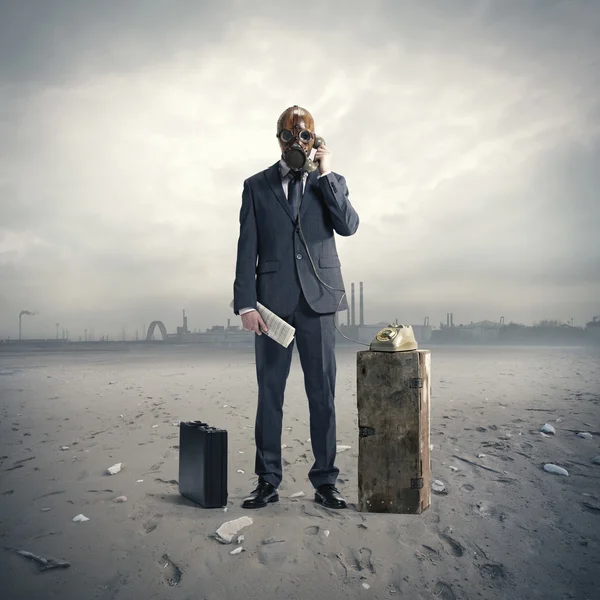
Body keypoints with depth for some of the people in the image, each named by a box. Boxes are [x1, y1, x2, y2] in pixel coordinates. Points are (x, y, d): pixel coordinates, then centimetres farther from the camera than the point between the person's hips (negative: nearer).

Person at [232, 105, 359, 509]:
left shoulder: (331, 183, 14)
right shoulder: (256, 186, 12)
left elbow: (349, 226, -4)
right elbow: (247, 248, 5)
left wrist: (326, 175, -5)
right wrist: (246, 303, -4)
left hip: (319, 298, 0)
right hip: (273, 300, 0)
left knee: (323, 392, 2)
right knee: (270, 391, 3)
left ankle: (325, 480, 12)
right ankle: (268, 481, 13)